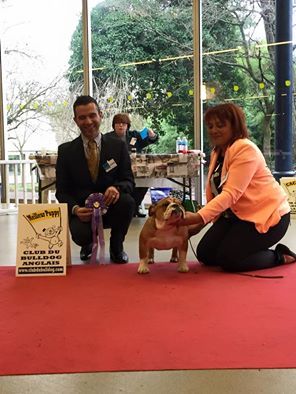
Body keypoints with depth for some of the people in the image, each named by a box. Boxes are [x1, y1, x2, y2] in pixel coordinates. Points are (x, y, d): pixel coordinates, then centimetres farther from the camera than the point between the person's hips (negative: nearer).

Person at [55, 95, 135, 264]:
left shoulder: (118, 146, 2)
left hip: (111, 207, 1)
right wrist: (75, 209, -20)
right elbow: (62, 191, 2)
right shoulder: (66, 151, 1)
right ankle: (88, 245, 12)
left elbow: (129, 181, 0)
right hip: (82, 211, -1)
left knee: (127, 201, -31)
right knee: (80, 235, -32)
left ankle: (116, 246, -1)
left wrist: (117, 188, -26)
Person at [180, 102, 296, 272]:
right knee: (205, 254, 1)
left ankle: (281, 256, 6)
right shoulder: (217, 152, 10)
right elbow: (213, 191, 2)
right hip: (238, 214, 9)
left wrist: (199, 217, -40)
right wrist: (200, 221, -10)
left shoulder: (245, 149, -20)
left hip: (267, 215, -9)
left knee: (228, 259, -17)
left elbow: (231, 194, -30)